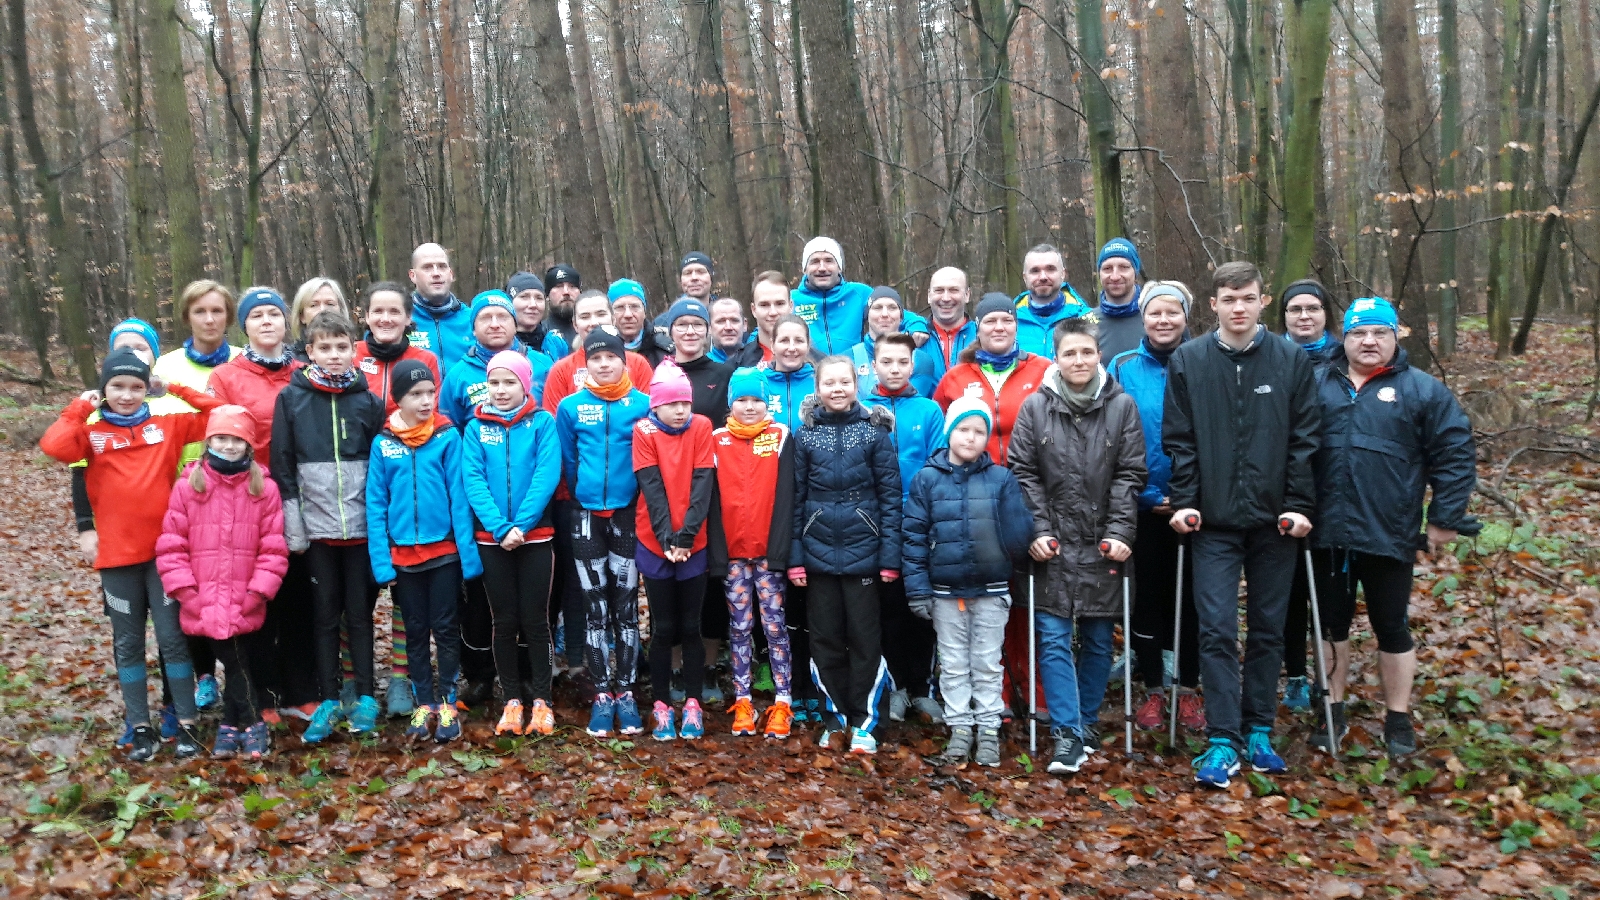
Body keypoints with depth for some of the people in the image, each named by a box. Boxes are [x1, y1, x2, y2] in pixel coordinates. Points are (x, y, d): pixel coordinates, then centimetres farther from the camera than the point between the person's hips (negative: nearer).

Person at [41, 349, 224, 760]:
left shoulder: (167, 426, 4)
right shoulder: (91, 433, 1)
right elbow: (54, 446, -18)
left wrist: (176, 389, -1)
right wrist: (81, 408, -7)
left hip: (164, 551, 0)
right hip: (117, 556, 1)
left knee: (173, 638, 4)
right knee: (128, 643, 11)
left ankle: (186, 724, 14)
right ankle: (138, 727, 21)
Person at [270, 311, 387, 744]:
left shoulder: (368, 400, 3)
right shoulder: (291, 398, 1)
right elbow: (282, 465, 0)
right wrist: (292, 525, -5)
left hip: (361, 523, 0)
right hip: (316, 525, 0)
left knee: (359, 612, 7)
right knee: (325, 615, 7)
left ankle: (365, 696, 18)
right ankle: (329, 701, 16)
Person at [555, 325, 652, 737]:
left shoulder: (643, 404, -2)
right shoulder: (570, 407, 1)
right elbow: (567, 460, 8)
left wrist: (642, 499, 3)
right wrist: (581, 496, 9)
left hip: (628, 515, -1)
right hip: (587, 517, 1)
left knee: (626, 606, 4)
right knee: (595, 607, 5)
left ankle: (625, 692, 13)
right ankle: (602, 694, 12)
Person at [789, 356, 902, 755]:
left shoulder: (874, 431, 0)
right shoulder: (805, 434, 4)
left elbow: (890, 495, -2)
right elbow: (795, 498, 4)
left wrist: (890, 555, -8)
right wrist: (794, 556, -1)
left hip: (862, 550, -2)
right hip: (819, 552, 2)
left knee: (864, 638, 4)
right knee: (825, 639, 9)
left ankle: (863, 722, 15)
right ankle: (836, 716, 23)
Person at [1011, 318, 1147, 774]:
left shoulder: (1121, 406, 2)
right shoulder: (1035, 406, 1)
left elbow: (1130, 475, 1)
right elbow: (1023, 473, 1)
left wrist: (1120, 531, -7)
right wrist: (1038, 529, -7)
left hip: (1103, 546, 1)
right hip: (1053, 545, -1)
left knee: (1099, 641, 10)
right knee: (1054, 640, -5)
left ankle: (1087, 723, 26)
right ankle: (1067, 735, 0)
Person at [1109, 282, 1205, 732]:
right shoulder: (1123, 368, -2)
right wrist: (1149, 495, -9)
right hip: (1142, 506, 0)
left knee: (1192, 597, 9)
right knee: (1147, 597, 8)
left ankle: (1188, 689, 23)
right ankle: (1152, 690, 22)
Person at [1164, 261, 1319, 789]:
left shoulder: (1292, 361, 2)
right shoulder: (1187, 361, 1)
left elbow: (1304, 439, 2)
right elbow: (1178, 439, 1)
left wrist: (1300, 504, -5)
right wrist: (1183, 501, -6)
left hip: (1274, 520, 1)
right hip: (1214, 520, -1)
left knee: (1268, 629, 10)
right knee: (1217, 630, -4)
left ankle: (1259, 730, 24)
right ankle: (1223, 740, 2)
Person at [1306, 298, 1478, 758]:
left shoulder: (1423, 390, 0)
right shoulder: (1317, 385, 6)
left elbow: (1456, 456, -1)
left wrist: (1444, 518, -4)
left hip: (1389, 536, -2)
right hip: (1326, 534, 2)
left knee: (1391, 628, 10)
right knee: (1331, 624, 12)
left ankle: (1398, 720, 25)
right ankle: (1333, 712, 27)